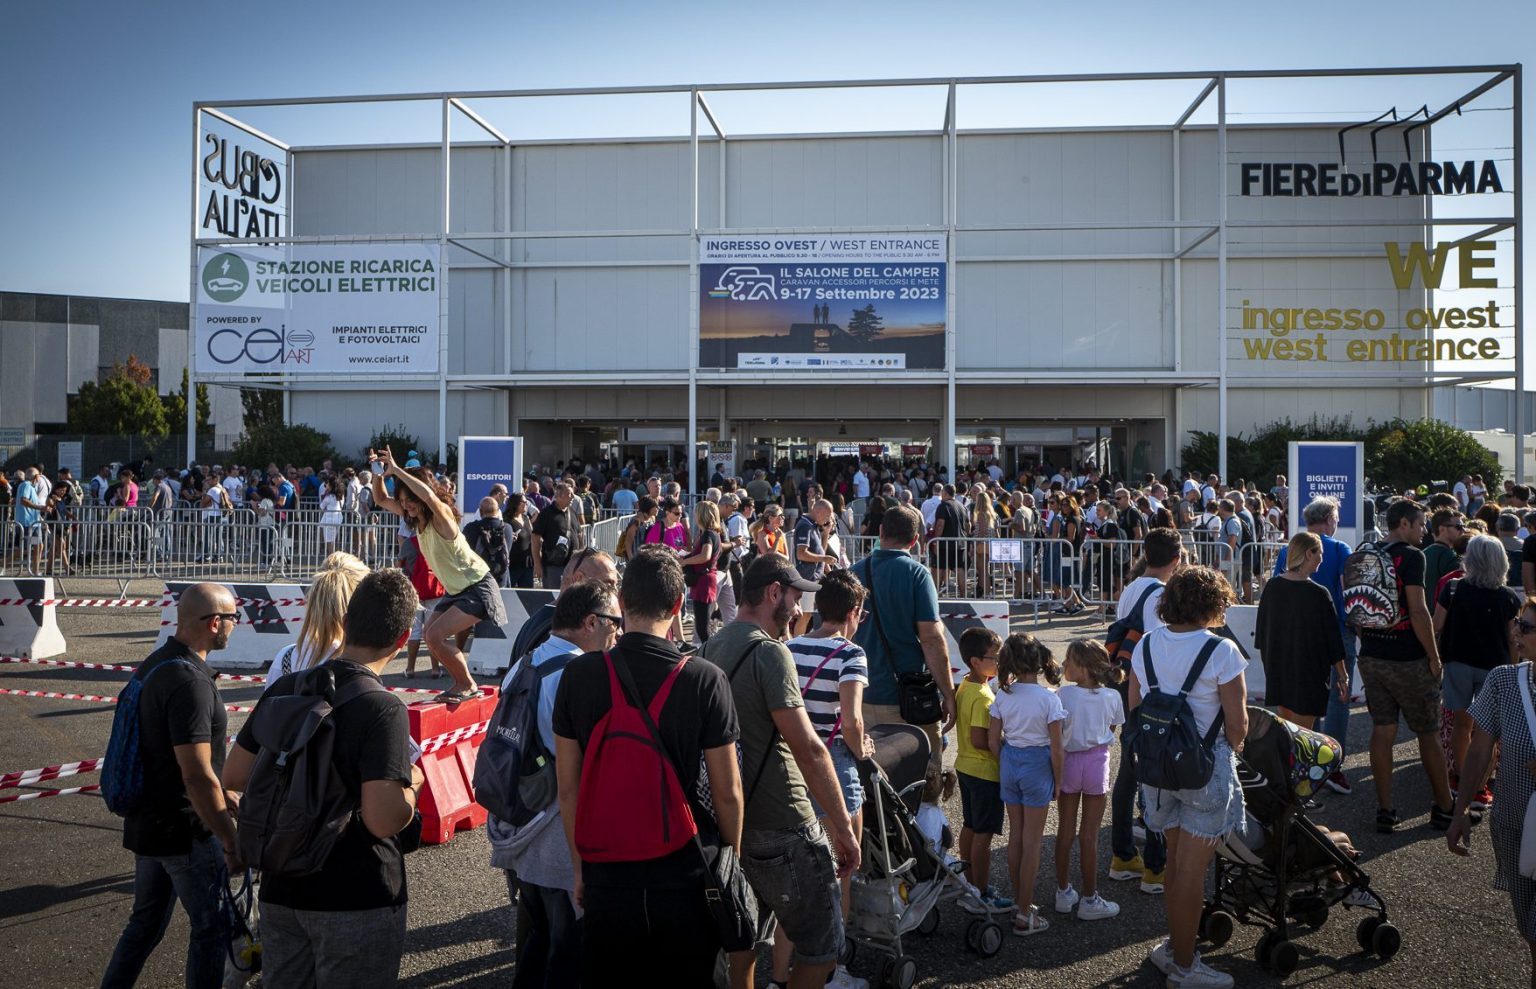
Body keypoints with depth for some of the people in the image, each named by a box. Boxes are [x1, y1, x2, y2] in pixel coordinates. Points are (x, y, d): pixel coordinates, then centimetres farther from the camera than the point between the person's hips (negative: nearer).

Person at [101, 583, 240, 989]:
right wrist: (231, 841, -20)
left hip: (147, 822, 9)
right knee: (212, 927, 7)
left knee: (146, 921, 22)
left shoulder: (154, 664, 5)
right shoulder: (190, 681, -26)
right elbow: (198, 776, -27)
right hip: (186, 832, -9)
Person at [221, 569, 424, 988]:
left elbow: (234, 776, 7)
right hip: (357, 900, -5)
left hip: (281, 890, 6)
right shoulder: (383, 709, -22)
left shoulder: (284, 689, -2)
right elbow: (383, 820, -27)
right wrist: (412, 784, -8)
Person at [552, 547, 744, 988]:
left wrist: (580, 867, 12)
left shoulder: (579, 675, -7)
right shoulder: (705, 680, -13)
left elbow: (568, 788, -1)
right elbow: (727, 791, -8)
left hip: (606, 874, 2)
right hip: (687, 875, -1)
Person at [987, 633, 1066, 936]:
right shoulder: (1048, 699, -16)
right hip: (1037, 766, -4)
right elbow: (1056, 748, -13)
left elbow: (993, 741, 0)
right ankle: (1024, 914, 10)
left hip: (1009, 763, 4)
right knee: (1031, 842, 4)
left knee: (1015, 837, 17)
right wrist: (1058, 781, 0)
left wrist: (1003, 768, 15)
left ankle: (1021, 901, 28)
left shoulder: (1002, 696, -5)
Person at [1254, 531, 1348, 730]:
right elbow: (1332, 638, -9)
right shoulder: (1319, 594, -16)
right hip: (1309, 676, -5)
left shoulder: (1272, 587, -2)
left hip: (1277, 671, 5)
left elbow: (1261, 631, 7)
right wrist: (1342, 675, 3)